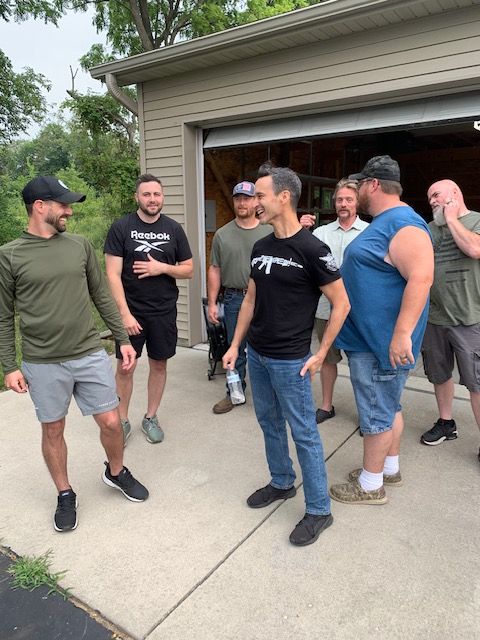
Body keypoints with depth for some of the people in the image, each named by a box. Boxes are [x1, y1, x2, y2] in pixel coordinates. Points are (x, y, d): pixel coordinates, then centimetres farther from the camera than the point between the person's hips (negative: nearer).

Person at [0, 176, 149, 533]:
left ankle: (116, 473, 37)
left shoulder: (80, 246, 3)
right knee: (53, 431, 12)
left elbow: (102, 297, 8)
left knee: (111, 422, 7)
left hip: (90, 355, 2)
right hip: (43, 364, -1)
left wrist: (123, 339, 7)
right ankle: (65, 494, 35)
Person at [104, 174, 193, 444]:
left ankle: (151, 418, 29)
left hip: (164, 311, 2)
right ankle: (123, 421, 24)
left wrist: (162, 267, -13)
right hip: (130, 311, -2)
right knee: (125, 368, 4)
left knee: (159, 364, 11)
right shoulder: (121, 227, -5)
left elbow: (189, 270, 6)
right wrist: (125, 313, -16)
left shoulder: (174, 229, 2)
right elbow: (113, 275, -9)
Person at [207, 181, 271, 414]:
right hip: (234, 298, 2)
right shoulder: (222, 234, 6)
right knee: (235, 348, 12)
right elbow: (215, 270, 6)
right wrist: (212, 302, 3)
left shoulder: (270, 233, 2)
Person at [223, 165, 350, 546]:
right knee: (270, 424, 20)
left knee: (304, 433, 4)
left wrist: (320, 354, -11)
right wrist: (235, 345, 12)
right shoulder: (260, 248, 7)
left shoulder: (312, 250, -14)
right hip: (257, 355, 7)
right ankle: (282, 483, 41)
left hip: (290, 361, -7)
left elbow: (342, 304, -10)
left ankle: (319, 510, 21)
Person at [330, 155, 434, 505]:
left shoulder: (403, 224, -19)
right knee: (388, 406, 20)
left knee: (377, 413, 3)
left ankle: (370, 485, 19)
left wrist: (402, 334, -32)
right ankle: (390, 468, 37)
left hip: (381, 343, -10)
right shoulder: (383, 223, 14)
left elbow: (421, 278, -29)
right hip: (369, 336, 10)